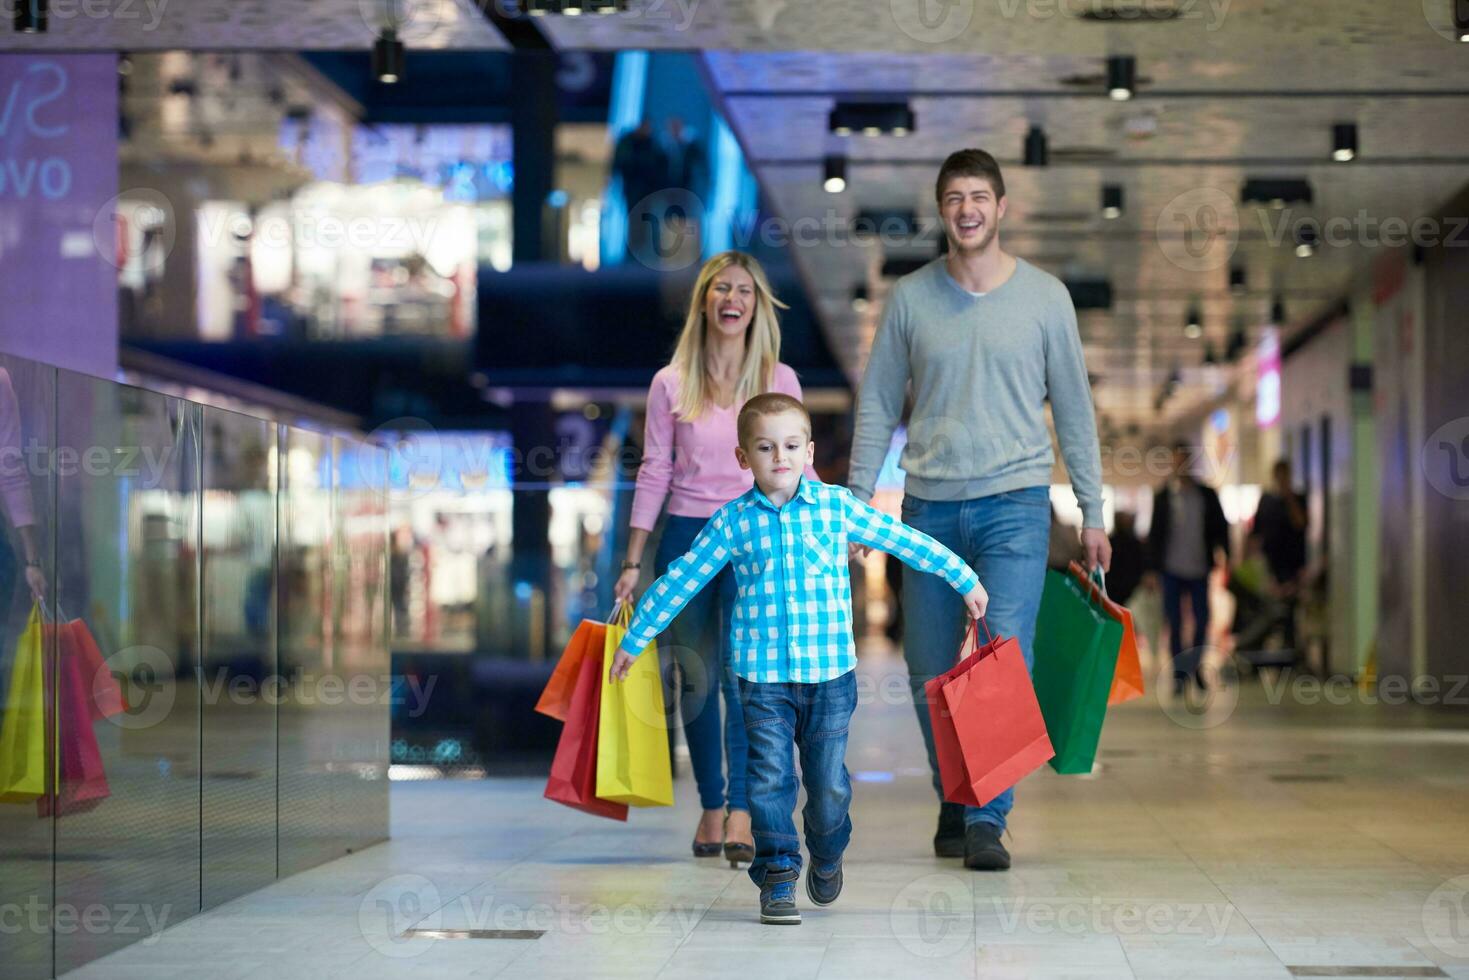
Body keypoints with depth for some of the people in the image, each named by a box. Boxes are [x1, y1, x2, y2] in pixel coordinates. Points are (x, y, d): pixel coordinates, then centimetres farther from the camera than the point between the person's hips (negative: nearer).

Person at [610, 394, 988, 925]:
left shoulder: (837, 506, 1)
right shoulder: (733, 522, 0)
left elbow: (905, 541, 10)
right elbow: (681, 579, 8)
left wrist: (965, 581, 17)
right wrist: (634, 638, 12)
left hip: (830, 670, 0)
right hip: (762, 677, 0)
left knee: (829, 782, 4)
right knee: (770, 780, -4)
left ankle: (827, 858, 30)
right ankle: (777, 877, 8)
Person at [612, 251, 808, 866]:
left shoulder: (779, 380, 4)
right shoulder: (671, 384, 4)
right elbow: (654, 474, 6)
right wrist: (632, 561, 3)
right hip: (688, 537, 1)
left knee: (745, 673, -13)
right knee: (698, 679, 6)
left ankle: (742, 809, -15)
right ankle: (711, 805, 16)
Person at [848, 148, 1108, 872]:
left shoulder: (1044, 296, 3)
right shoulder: (910, 297, 5)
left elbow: (1074, 407, 8)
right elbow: (877, 406, 9)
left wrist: (1091, 513, 6)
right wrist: (857, 502, 2)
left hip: (1015, 503, -2)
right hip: (930, 506, 2)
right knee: (930, 675, 6)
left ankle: (988, 819, -6)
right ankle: (953, 807, 24)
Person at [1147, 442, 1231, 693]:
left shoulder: (1206, 494, 5)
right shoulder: (1162, 495, 3)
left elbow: (1220, 526, 8)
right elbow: (1155, 531, 3)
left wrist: (1224, 556, -5)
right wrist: (1153, 566, -1)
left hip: (1199, 568, 1)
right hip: (1171, 569, -1)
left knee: (1202, 620, 3)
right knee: (1174, 623, -1)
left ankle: (1195, 665, 24)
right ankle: (1179, 674, 4)